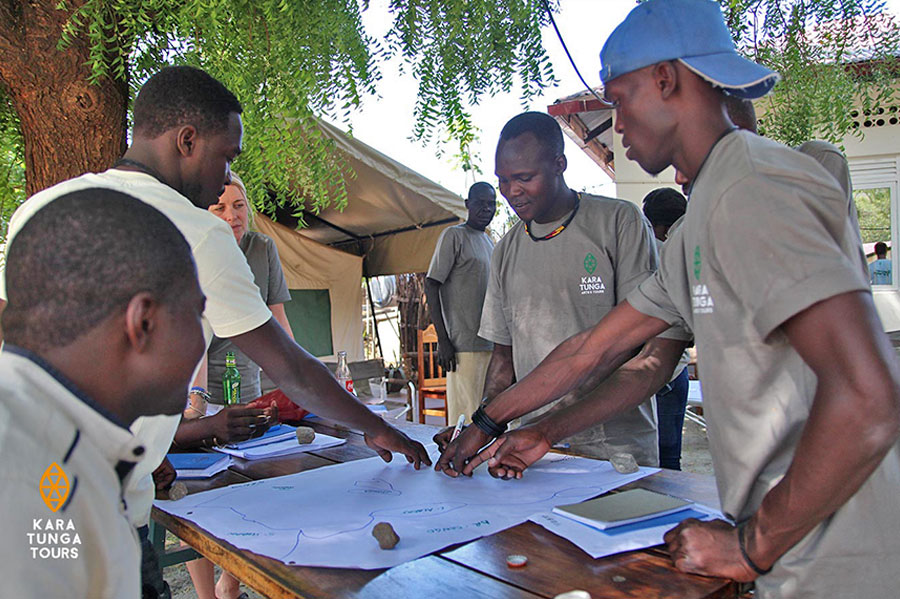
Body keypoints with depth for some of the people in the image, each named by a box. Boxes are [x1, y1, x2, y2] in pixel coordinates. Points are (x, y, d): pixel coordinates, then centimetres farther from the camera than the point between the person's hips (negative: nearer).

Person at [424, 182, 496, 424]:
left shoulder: (490, 242, 19)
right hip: (464, 345, -8)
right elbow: (431, 286, -10)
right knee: (465, 417, -8)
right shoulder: (454, 235, -4)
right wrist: (443, 340, -16)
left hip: (489, 344, 8)